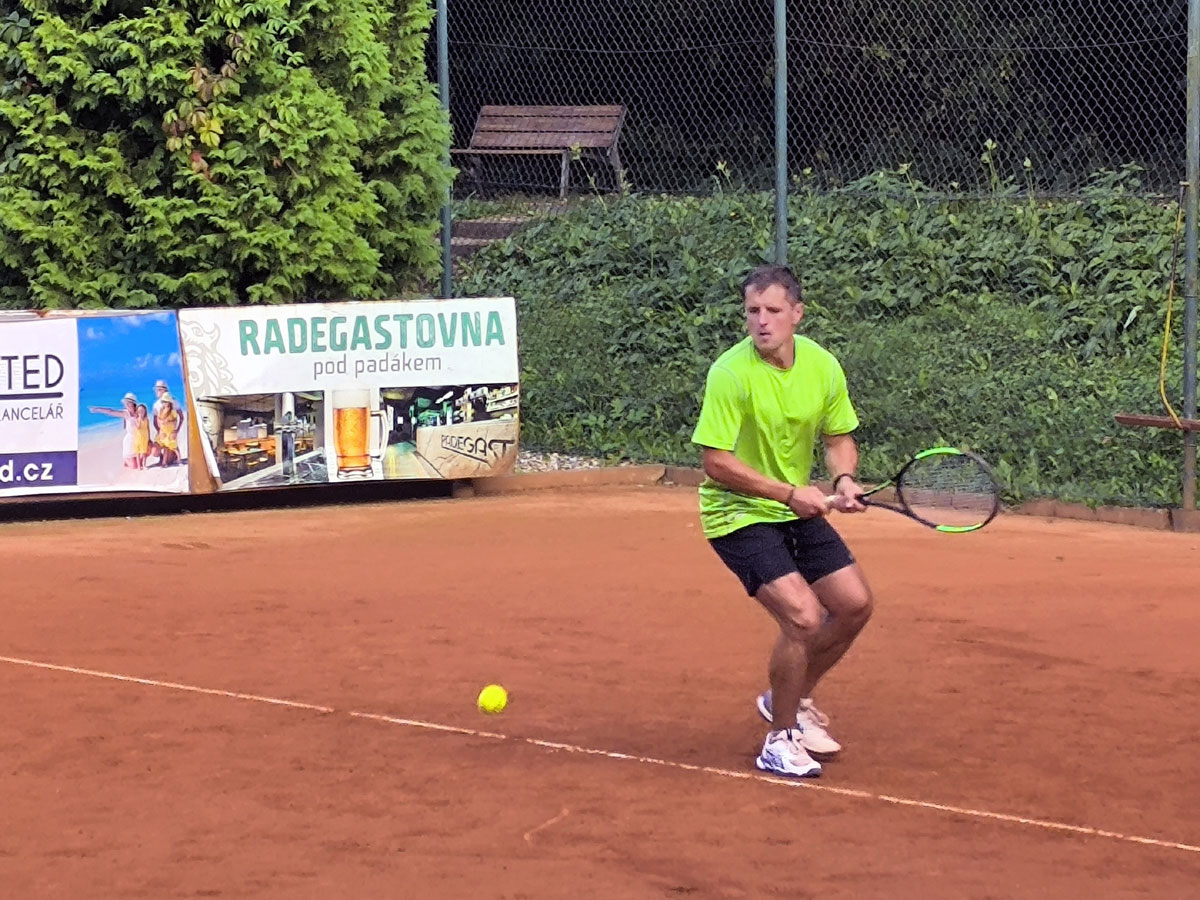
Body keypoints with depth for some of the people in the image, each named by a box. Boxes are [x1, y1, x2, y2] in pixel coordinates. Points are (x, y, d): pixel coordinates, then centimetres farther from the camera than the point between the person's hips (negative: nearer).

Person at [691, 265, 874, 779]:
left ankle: (791, 700, 30)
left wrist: (844, 478, -13)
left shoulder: (823, 366, -5)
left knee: (855, 604, 7)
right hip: (738, 515, -7)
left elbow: (838, 437, 9)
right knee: (803, 617, -20)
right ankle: (780, 740, -1)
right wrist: (790, 492, -24)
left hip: (797, 509, 7)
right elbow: (716, 462, -23)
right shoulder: (731, 372, -23)